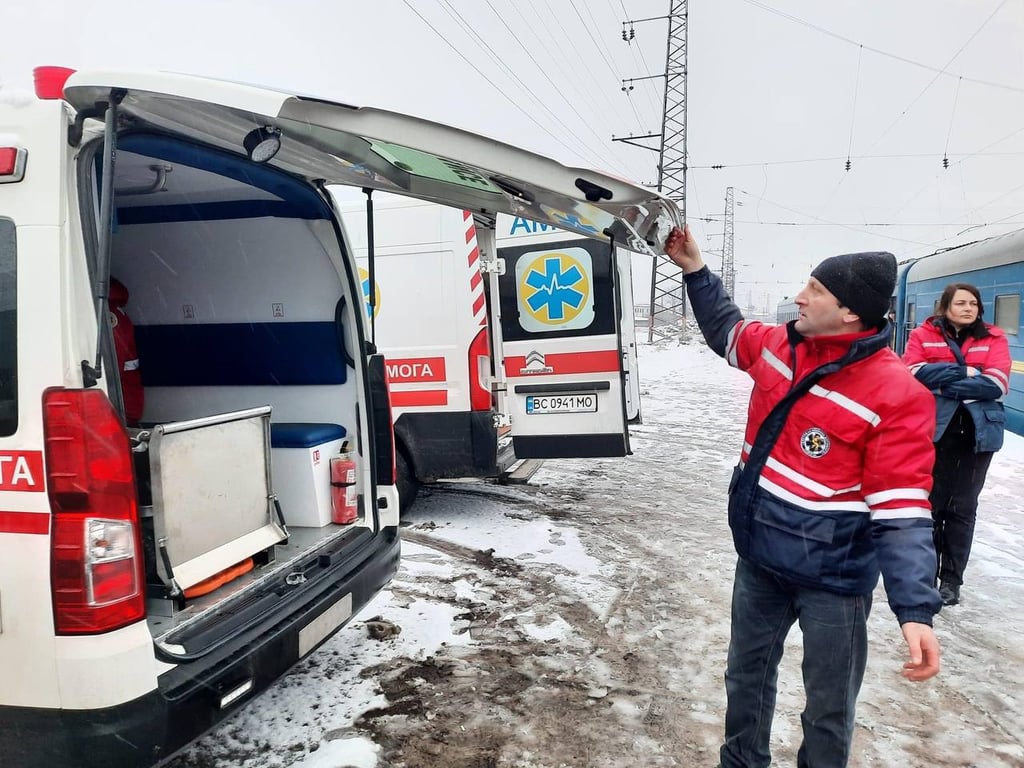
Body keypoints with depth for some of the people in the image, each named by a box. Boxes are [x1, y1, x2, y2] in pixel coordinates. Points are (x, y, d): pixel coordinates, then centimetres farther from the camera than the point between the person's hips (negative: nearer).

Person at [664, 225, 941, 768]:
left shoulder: (897, 395, -21)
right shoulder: (778, 346, -3)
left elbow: (901, 512, -20)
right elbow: (726, 330, 20)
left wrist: (915, 610, -28)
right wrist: (695, 270, 12)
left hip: (833, 578, -6)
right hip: (758, 558, 6)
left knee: (829, 706, 13)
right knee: (746, 674, 24)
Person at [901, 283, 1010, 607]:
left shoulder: (994, 338, 5)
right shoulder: (923, 335, 2)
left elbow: (997, 384, -8)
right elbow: (914, 373, -12)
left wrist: (943, 382, -12)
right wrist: (964, 371, -14)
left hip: (978, 431, 1)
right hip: (934, 428, -1)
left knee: (963, 506, 8)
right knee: (931, 502, 7)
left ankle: (951, 579, 20)